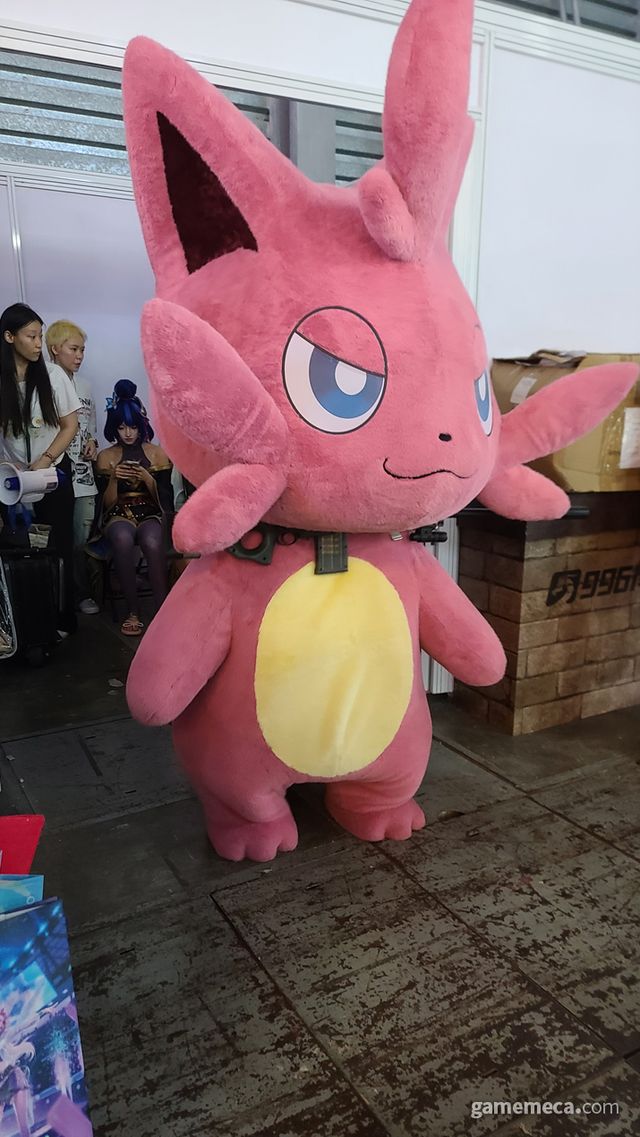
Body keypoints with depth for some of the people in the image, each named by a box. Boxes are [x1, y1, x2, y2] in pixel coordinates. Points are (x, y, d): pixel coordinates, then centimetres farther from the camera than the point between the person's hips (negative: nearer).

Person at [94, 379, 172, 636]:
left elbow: (163, 499, 6)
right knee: (123, 538, -38)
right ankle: (133, 611, -28)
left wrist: (148, 479, -13)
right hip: (118, 515, 0)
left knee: (152, 542, -38)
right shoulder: (105, 457, 9)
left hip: (150, 513, 0)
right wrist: (113, 478, -12)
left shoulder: (158, 454, 8)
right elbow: (107, 503, 6)